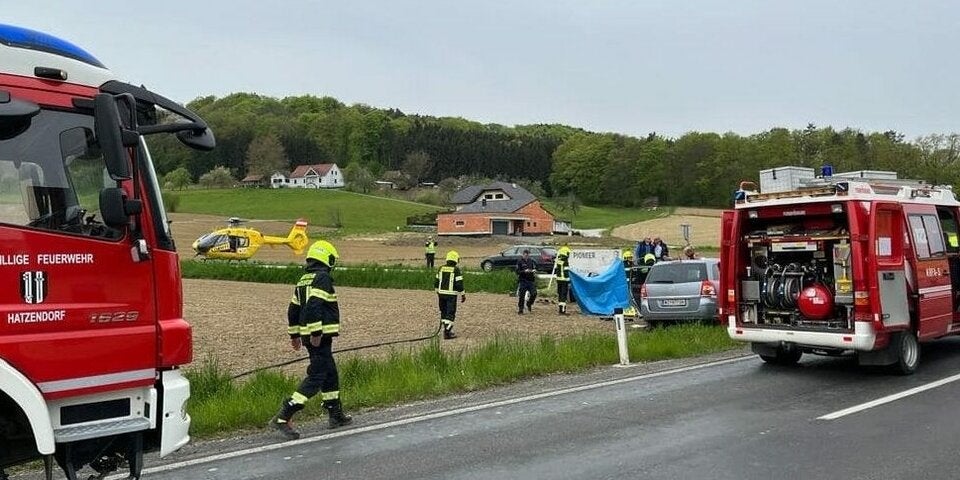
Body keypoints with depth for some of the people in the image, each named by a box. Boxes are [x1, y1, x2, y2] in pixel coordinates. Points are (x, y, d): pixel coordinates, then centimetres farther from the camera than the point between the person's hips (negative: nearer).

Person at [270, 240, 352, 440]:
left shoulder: (304, 279, 16)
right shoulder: (323, 277, -12)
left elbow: (293, 309, 19)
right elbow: (314, 305, -25)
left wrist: (295, 334, 26)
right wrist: (316, 333, -23)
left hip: (309, 335, 10)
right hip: (320, 336, -10)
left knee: (330, 374, 19)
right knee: (315, 378, -8)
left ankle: (336, 415, 28)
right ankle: (283, 417, -13)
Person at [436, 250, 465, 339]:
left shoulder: (441, 268, 5)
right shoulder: (456, 270, -11)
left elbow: (436, 282, 10)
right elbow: (459, 284, -13)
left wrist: (438, 292, 23)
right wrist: (463, 295, -4)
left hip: (442, 294, 5)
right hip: (451, 295, -5)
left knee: (444, 312, 17)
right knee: (450, 314, -1)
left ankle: (447, 329, 25)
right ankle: (447, 333, -5)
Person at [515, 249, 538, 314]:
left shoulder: (531, 261, 10)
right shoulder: (520, 262, -3)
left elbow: (534, 268, 15)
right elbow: (517, 271, -8)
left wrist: (534, 271, -8)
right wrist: (524, 271, -23)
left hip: (530, 280, 4)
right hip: (522, 281, -4)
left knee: (534, 293, -7)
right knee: (521, 296, -1)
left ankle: (529, 305, 21)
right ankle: (520, 310, 10)